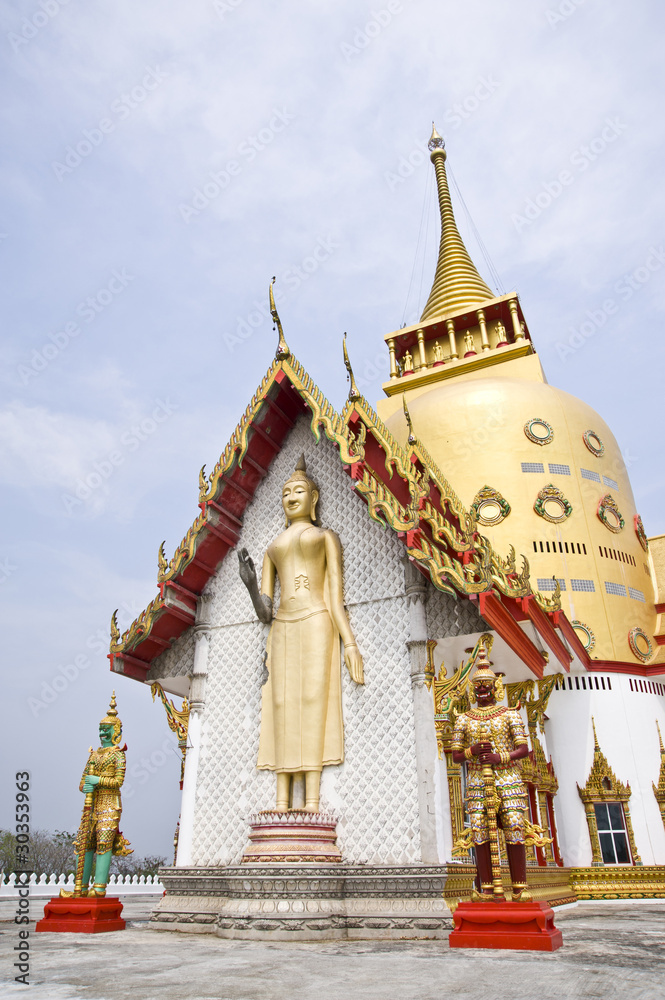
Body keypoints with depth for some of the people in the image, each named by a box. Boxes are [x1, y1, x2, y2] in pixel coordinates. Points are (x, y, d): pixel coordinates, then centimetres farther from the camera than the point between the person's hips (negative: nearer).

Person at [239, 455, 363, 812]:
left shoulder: (326, 536, 13)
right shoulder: (273, 548, 23)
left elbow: (336, 594, 2)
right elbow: (264, 612, 14)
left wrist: (350, 642, -11)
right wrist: (250, 584, -8)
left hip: (317, 624, -4)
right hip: (282, 629, 4)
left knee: (314, 700, -13)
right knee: (282, 708, -5)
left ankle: (311, 806, -13)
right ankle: (282, 806, -6)